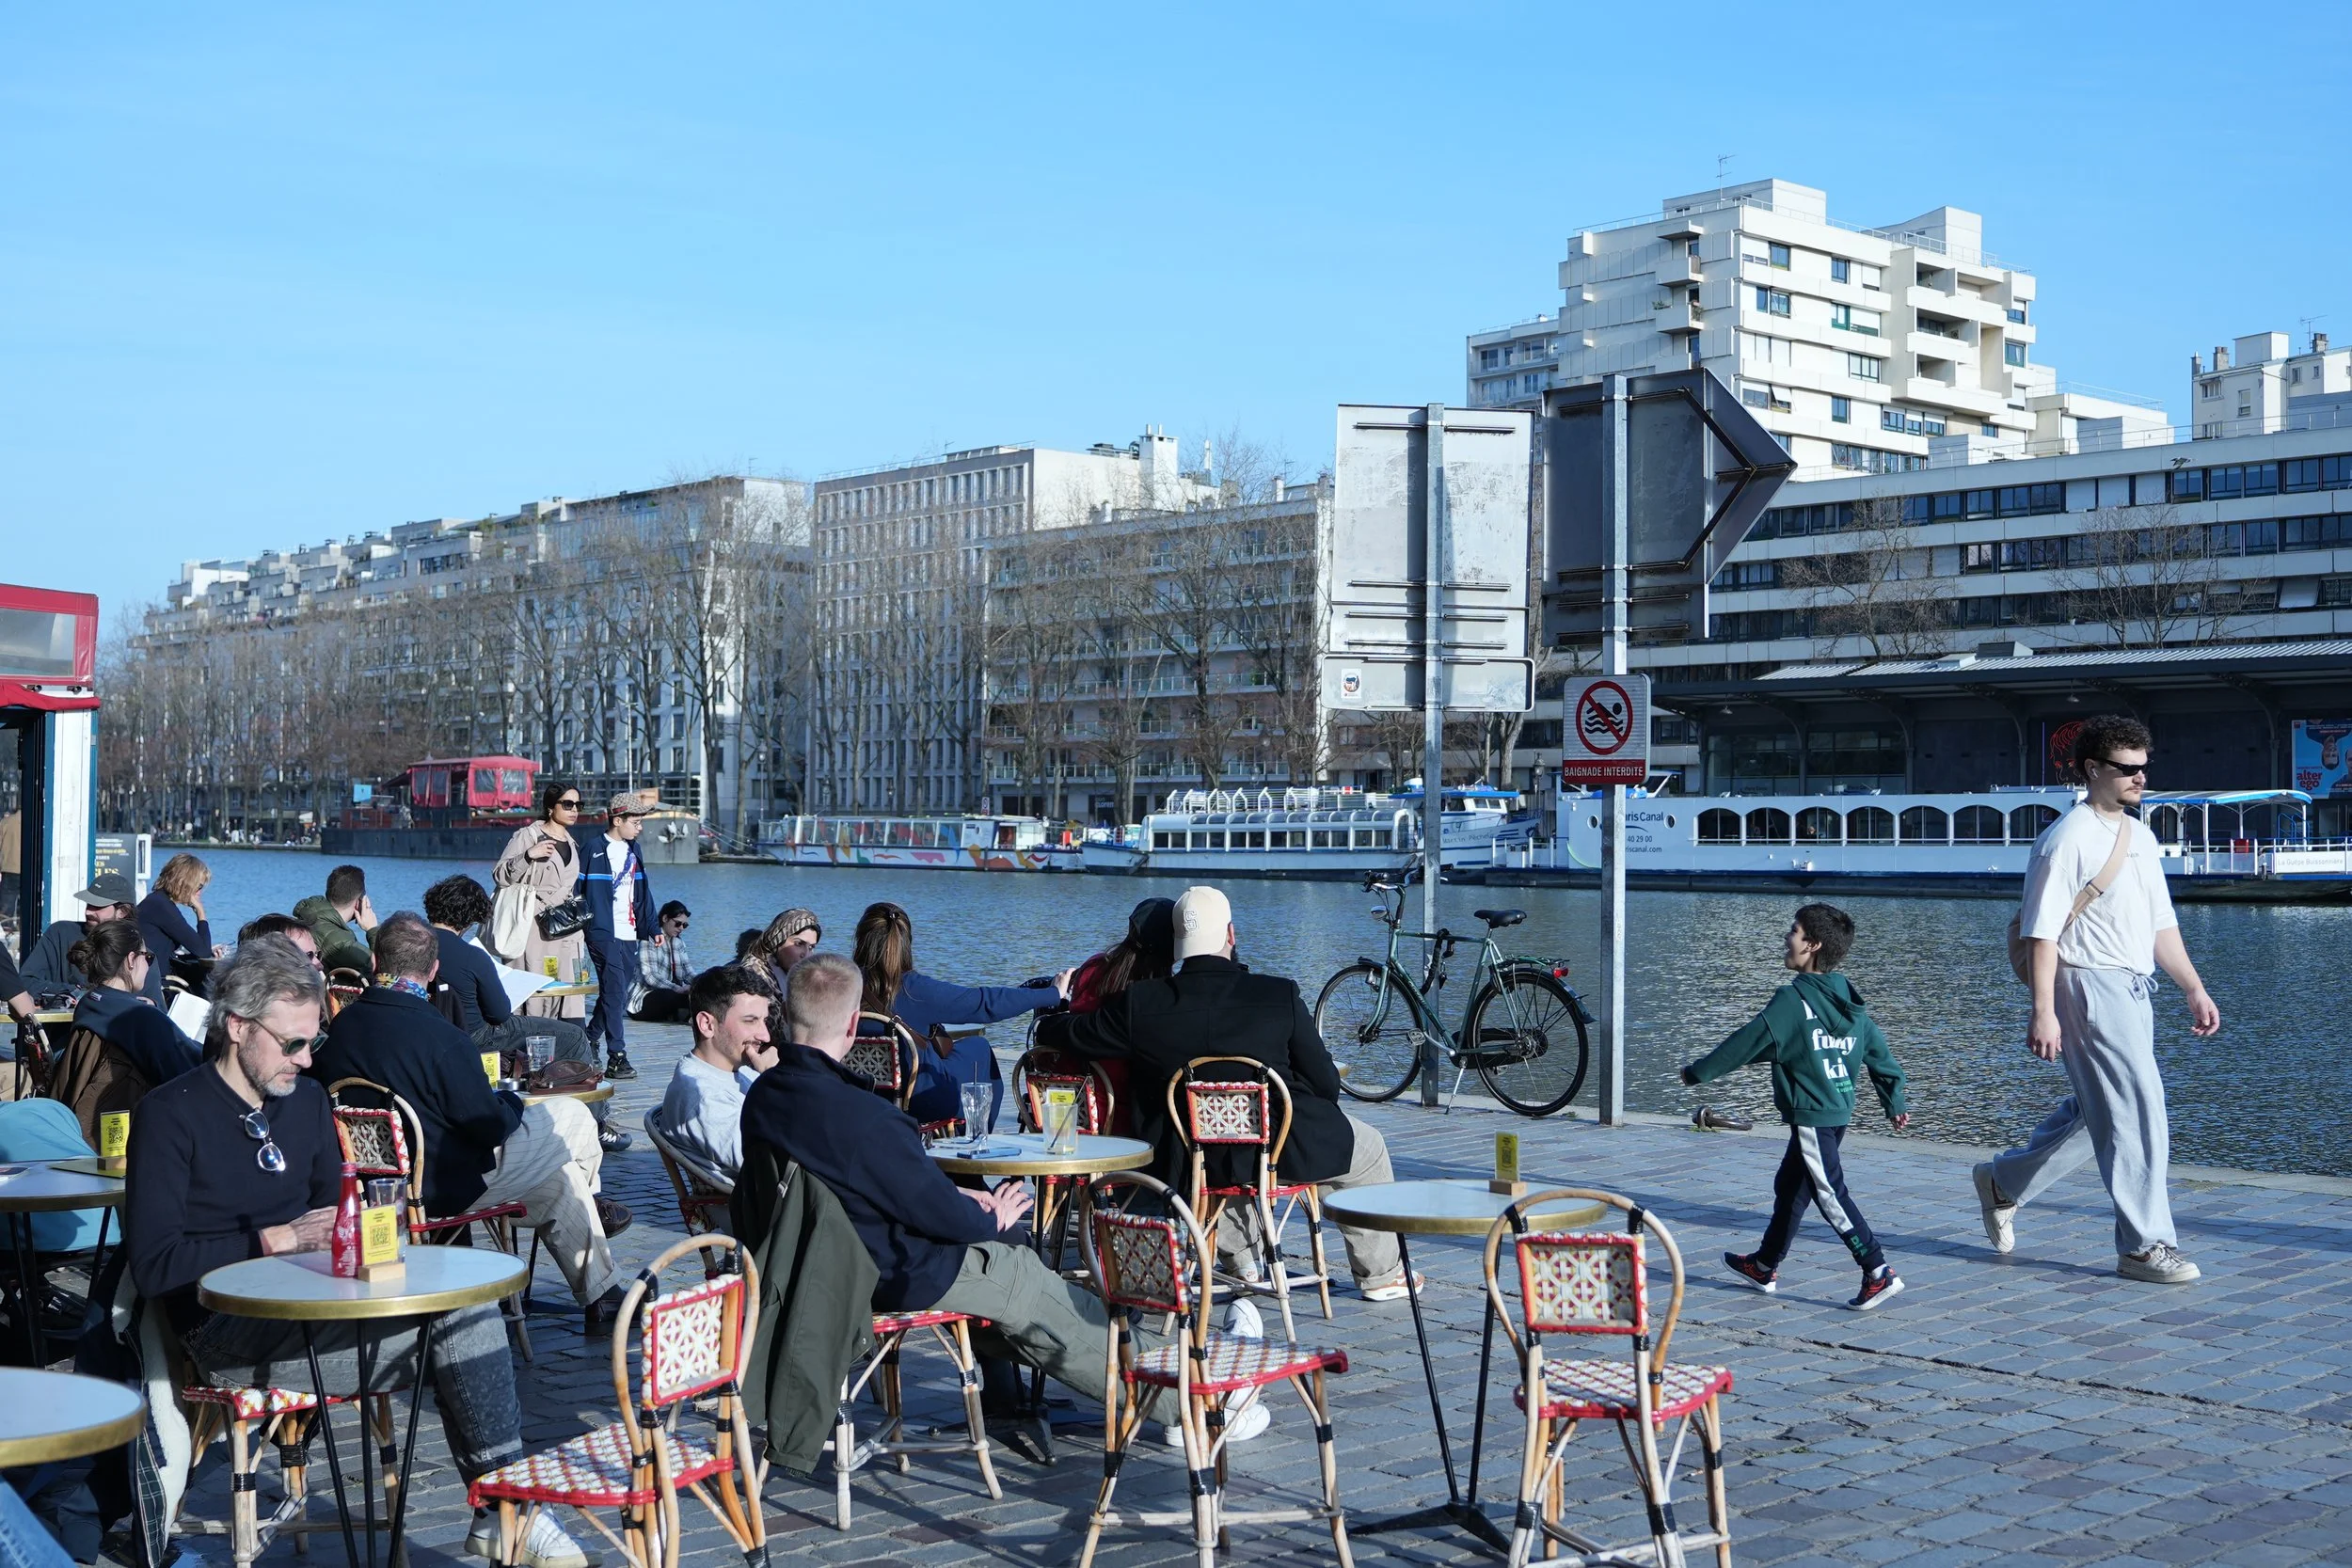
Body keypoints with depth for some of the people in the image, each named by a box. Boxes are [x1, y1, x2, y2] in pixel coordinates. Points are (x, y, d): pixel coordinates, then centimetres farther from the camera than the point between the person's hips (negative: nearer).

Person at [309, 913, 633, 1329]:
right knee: (574, 1118, 9)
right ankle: (591, 1204, 41)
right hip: (449, 1188, -8)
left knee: (557, 1173, 27)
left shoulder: (341, 1025, -8)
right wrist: (513, 1104, 5)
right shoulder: (441, 1037, -29)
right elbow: (491, 1126, -22)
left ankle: (603, 1298, 41)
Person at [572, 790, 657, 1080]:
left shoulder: (632, 850, 17)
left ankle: (590, 1040, 26)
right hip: (603, 934, -7)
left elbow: (642, 891, 21)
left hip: (628, 935, 7)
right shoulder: (593, 847, -5)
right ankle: (616, 1058, -13)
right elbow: (577, 889, -8)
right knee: (614, 992, -12)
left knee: (620, 992, 9)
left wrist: (652, 927, 19)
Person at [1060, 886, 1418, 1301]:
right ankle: (1381, 1275, 36)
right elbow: (1326, 1084, -9)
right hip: (1286, 1153, -3)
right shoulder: (1280, 995, -16)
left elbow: (1069, 1040, -2)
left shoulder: (1139, 1003, -14)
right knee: (1367, 1147, 26)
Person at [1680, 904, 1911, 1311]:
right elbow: (1878, 1051, 15)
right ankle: (1764, 1266, 30)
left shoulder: (1794, 999, -16)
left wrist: (1698, 1072, -1)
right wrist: (1895, 1103, 25)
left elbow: (1748, 1042, -12)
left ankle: (1879, 1272, -9)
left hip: (1811, 1116, -9)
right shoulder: (1848, 1000, 9)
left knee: (1830, 1195, -6)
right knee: (1790, 1187, 18)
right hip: (1839, 1113, 9)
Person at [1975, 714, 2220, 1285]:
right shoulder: (2067, 841, -13)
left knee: (2095, 1110, 17)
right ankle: (2144, 1244, 2)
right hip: (2090, 987, -9)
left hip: (2132, 990, 9)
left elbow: (2160, 924, 20)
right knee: (2138, 1111, -7)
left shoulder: (2141, 837, 14)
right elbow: (2042, 932, -16)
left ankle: (2003, 1182, 33)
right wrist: (2043, 1013, -20)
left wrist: (2194, 989, 14)